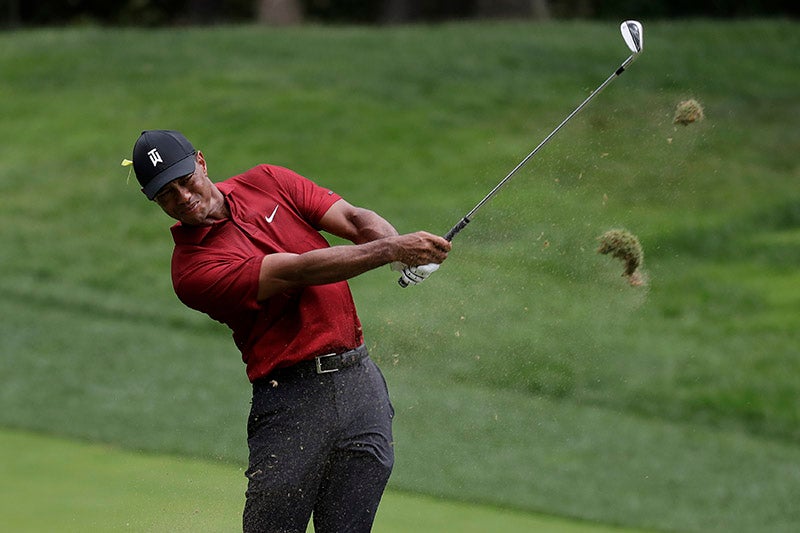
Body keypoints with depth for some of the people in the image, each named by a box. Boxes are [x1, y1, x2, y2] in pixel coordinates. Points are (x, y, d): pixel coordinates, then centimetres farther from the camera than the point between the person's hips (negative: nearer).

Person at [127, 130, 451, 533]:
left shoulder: (266, 182, 10)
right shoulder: (192, 270, -10)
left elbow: (354, 219, 3)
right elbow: (297, 271, -18)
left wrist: (405, 251, -18)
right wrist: (391, 249, -24)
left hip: (361, 382, 4)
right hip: (290, 402, -4)